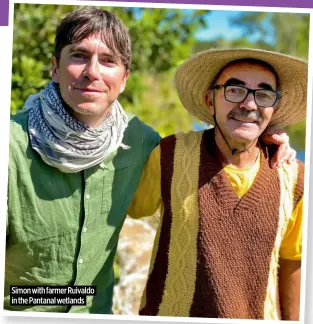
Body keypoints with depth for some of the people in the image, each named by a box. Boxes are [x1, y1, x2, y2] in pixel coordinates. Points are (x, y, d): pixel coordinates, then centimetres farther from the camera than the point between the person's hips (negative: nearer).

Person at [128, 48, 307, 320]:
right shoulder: (170, 156, -15)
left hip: (260, 316, 2)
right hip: (170, 313, -1)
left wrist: (292, 320, 9)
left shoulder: (292, 177, -9)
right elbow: (132, 207, 3)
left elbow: (291, 262, 3)